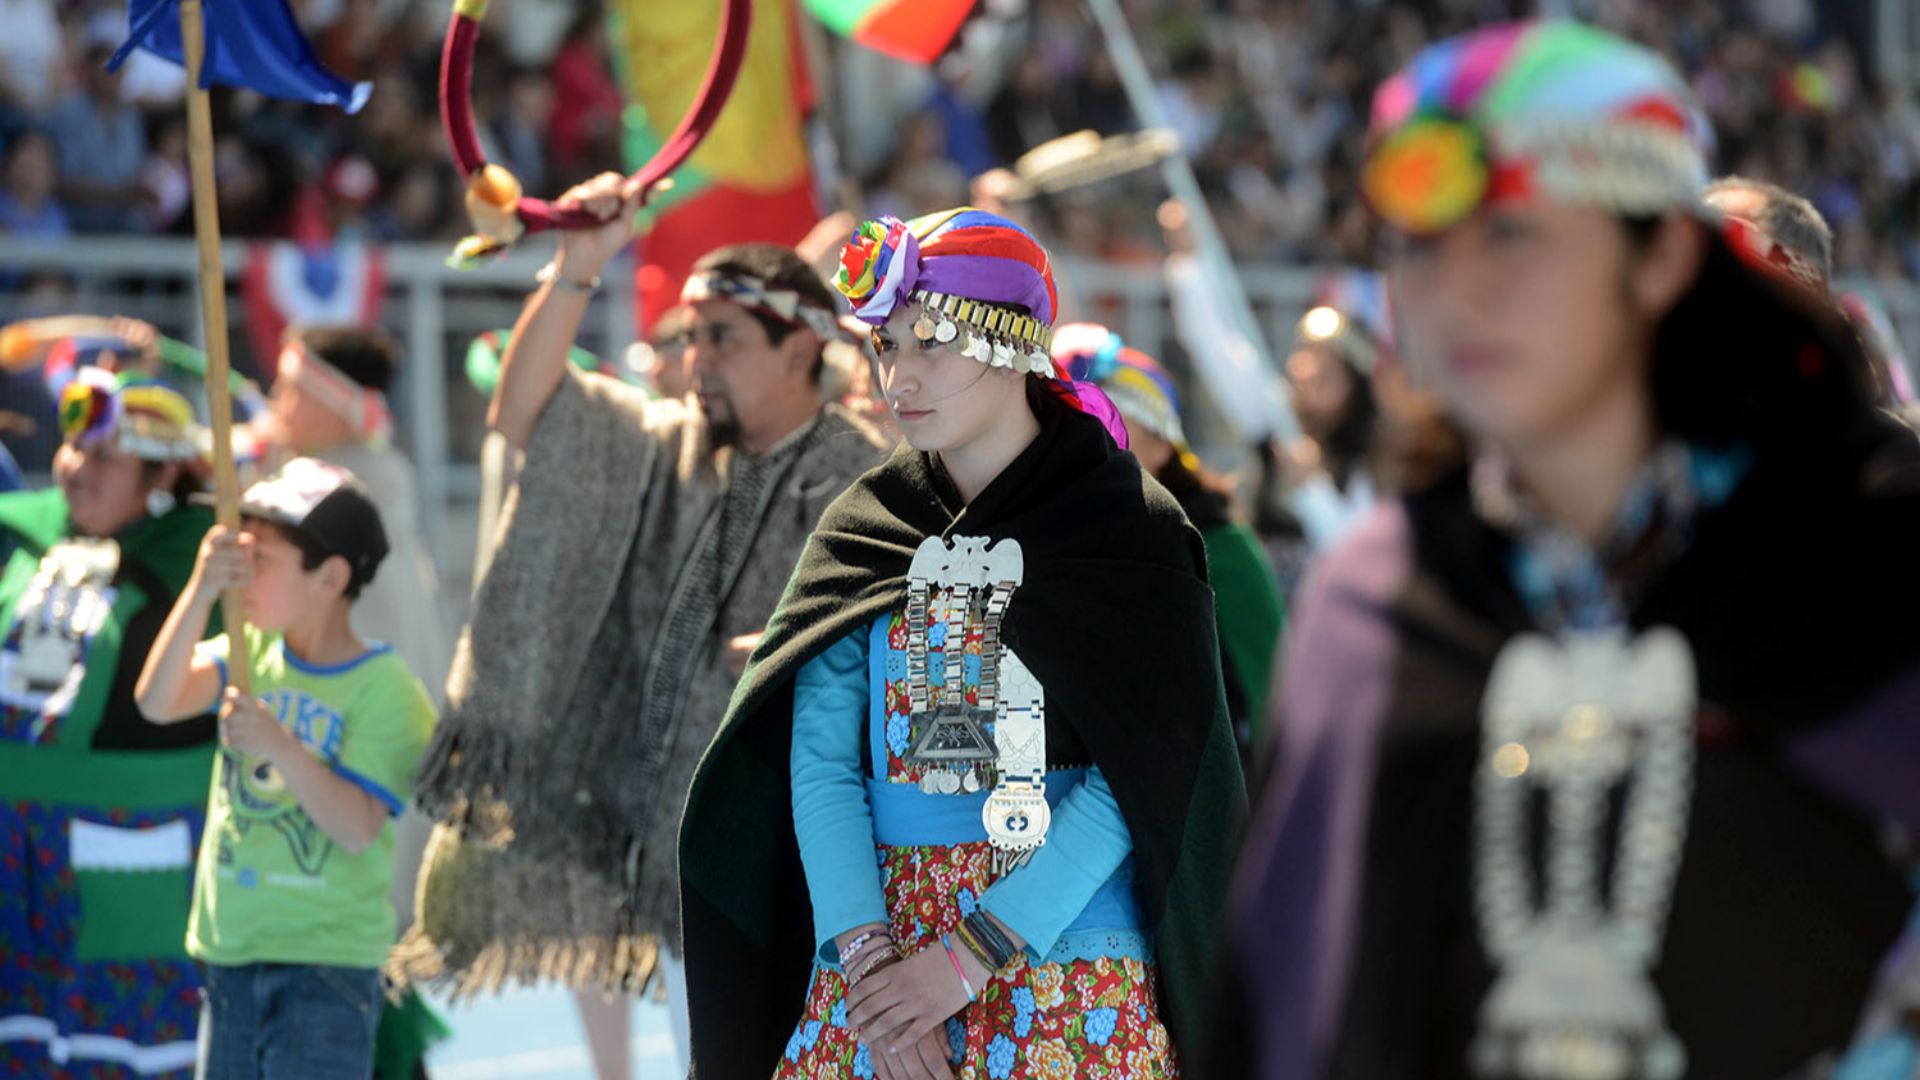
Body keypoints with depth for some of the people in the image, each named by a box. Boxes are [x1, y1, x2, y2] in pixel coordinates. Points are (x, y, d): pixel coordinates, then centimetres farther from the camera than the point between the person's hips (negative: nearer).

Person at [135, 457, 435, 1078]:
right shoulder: (250, 653, 6)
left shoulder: (387, 690, -11)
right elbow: (156, 702, -10)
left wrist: (280, 746, -28)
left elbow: (360, 829, -19)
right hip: (231, 945, 6)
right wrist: (200, 591, -20)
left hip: (327, 961, -6)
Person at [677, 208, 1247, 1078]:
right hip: (878, 941, 3)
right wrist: (864, 952, -15)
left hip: (1065, 952, -3)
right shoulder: (861, 531, 8)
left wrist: (971, 956, -16)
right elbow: (818, 757, -1)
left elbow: (1139, 780, -11)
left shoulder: (1128, 533, -3)